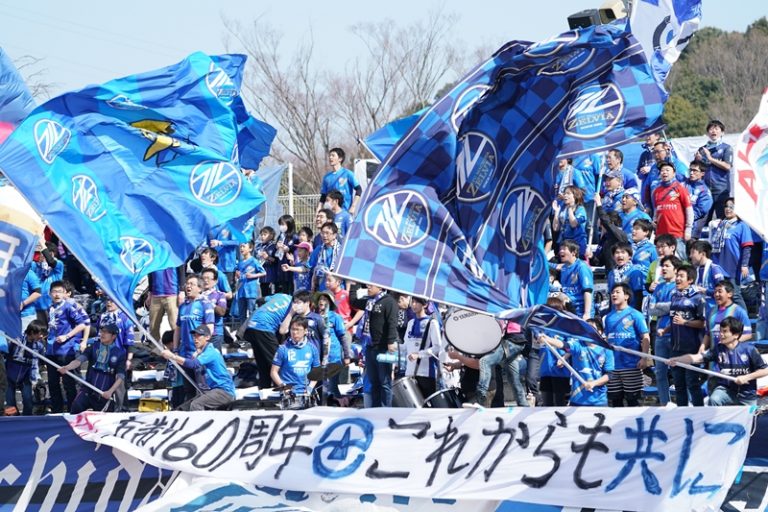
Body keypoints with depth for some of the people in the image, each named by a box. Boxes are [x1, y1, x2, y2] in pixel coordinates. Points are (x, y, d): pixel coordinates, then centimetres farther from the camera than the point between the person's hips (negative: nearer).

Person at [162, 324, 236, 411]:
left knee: (195, 405, -31)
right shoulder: (196, 353, 16)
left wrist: (172, 356, -30)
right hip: (207, 391, 10)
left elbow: (193, 364, -28)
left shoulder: (211, 352, -12)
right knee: (181, 409, 1)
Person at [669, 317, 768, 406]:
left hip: (747, 396, 0)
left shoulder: (749, 349, -10)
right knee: (714, 399, -30)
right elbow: (696, 358, -14)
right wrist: (676, 360, -28)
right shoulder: (718, 349, -4)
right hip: (726, 390, 0)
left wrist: (747, 377, -18)